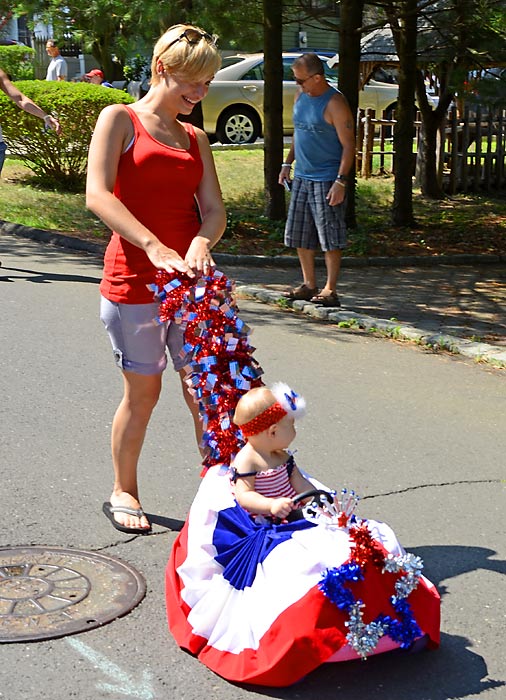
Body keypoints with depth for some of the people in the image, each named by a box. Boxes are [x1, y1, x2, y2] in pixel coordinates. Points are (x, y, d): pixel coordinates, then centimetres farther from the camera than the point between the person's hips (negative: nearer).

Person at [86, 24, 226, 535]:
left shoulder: (194, 138, 15)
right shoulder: (120, 119, -1)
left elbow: (214, 210, 7)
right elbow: (97, 194, -15)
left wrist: (200, 243, -17)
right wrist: (155, 247, -28)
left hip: (191, 280, 5)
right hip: (134, 278, -5)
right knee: (143, 392, 6)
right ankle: (123, 493, 25)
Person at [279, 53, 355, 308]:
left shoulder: (335, 103, -13)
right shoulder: (300, 95, 10)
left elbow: (348, 145, -15)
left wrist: (341, 181, -21)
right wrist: (288, 163, 14)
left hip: (326, 180, -8)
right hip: (301, 177, 8)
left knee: (330, 238, -3)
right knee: (300, 236, 11)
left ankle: (330, 289, 2)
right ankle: (309, 285, 21)